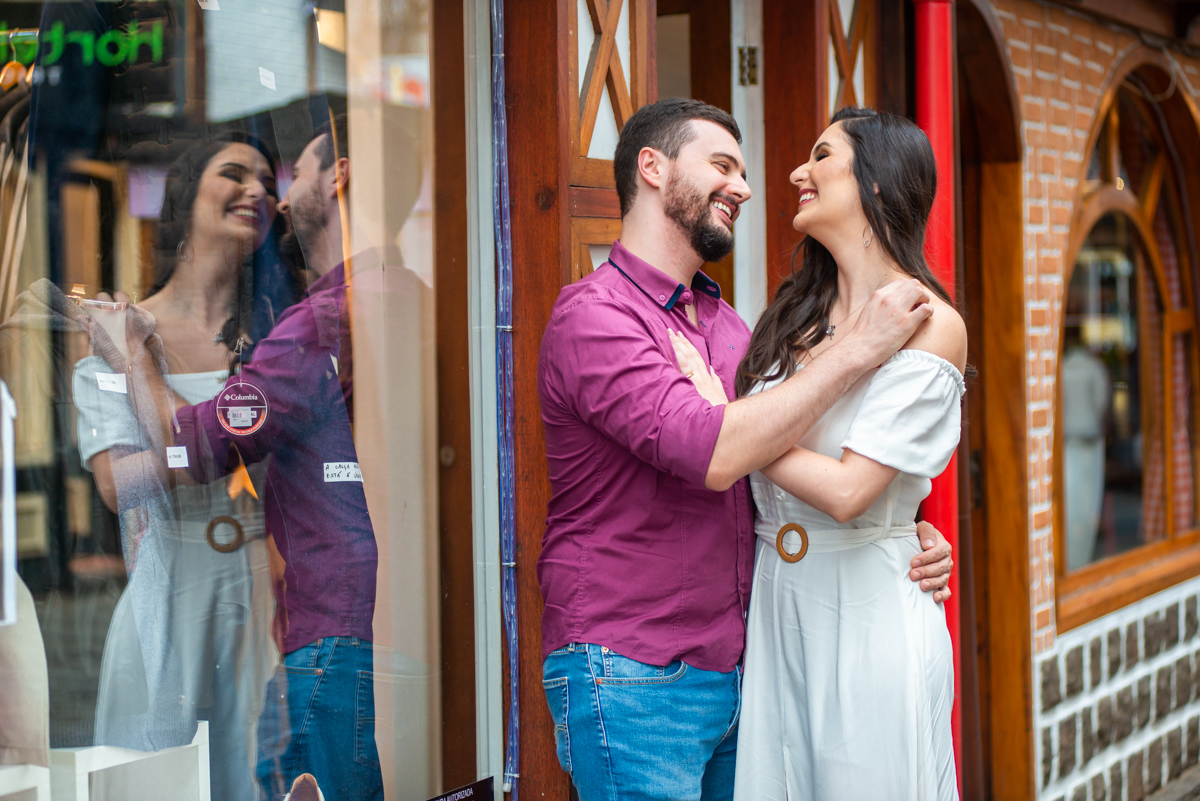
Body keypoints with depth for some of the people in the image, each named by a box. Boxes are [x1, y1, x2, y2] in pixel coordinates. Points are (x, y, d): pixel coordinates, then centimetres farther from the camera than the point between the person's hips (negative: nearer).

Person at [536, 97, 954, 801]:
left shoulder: (726, 322, 14)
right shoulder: (592, 314, -13)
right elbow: (712, 452, -26)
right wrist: (858, 349, -20)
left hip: (734, 668, 8)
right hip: (632, 681, -7)